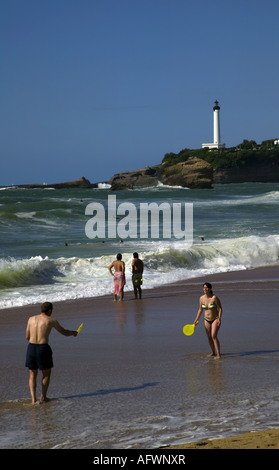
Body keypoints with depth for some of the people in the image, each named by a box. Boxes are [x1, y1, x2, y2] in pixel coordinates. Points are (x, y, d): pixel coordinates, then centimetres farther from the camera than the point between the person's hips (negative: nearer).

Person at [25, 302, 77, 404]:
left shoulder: (31, 319, 9)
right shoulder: (51, 321, 0)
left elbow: (27, 337, 12)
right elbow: (64, 332, 13)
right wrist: (74, 333, 33)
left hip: (31, 347, 3)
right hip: (43, 349, -3)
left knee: (32, 375, 14)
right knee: (46, 374, 18)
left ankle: (33, 398, 2)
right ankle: (43, 397, 19)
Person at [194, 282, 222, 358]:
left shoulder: (214, 298, -19)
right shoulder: (202, 298, -4)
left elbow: (220, 308, -13)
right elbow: (200, 309, 8)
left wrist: (219, 318, -22)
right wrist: (196, 319, 2)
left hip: (215, 319, -5)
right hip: (207, 320, 5)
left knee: (214, 336, -19)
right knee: (209, 337, 11)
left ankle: (218, 354, -16)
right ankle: (213, 352, 30)